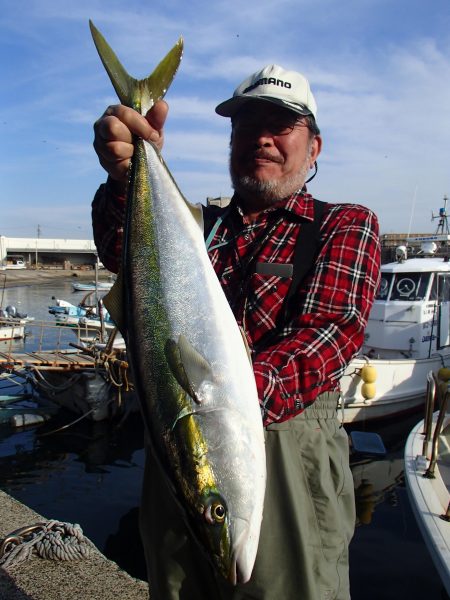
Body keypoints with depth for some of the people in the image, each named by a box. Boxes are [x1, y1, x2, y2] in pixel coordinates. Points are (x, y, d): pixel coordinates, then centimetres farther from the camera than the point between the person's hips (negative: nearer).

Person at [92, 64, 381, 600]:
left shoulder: (345, 225, 2)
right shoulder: (204, 224, 14)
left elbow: (330, 331, -14)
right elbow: (122, 254, -5)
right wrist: (126, 175, -27)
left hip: (284, 445, -4)